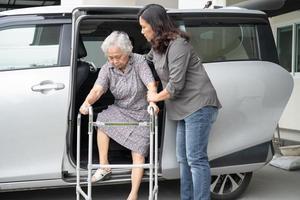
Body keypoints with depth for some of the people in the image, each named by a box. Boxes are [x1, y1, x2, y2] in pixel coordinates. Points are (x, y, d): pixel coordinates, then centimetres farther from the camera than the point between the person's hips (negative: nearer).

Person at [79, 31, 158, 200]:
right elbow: (97, 89, -24)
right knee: (101, 120, -21)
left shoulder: (139, 61, -17)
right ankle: (104, 167, -11)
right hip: (120, 110, 4)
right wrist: (87, 103, -46)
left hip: (141, 113, -4)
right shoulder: (107, 69, -9)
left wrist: (152, 101, -50)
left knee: (139, 153, -13)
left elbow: (151, 85, -29)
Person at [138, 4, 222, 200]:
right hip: (186, 108, 10)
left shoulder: (177, 45, -17)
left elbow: (176, 84, -19)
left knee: (196, 159, -9)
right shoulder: (157, 46, 11)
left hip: (199, 105, -10)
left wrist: (156, 97, -4)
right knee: (184, 158, 13)